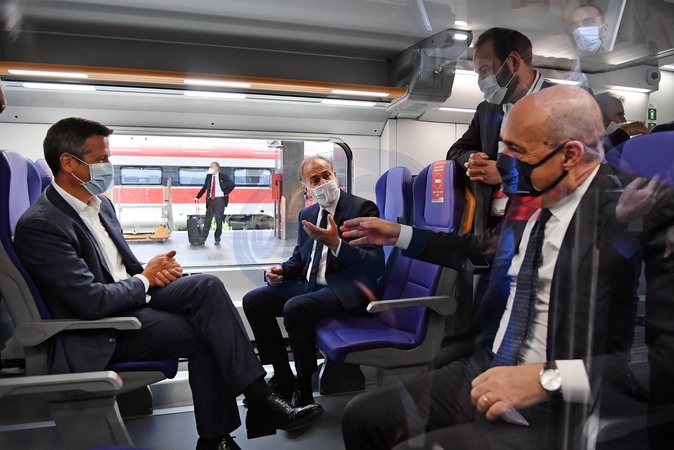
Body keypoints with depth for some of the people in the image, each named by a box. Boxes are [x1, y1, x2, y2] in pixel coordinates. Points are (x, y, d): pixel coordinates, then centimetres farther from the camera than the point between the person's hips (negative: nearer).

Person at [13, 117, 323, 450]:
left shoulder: (100, 204, 8)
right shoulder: (39, 226, -19)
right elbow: (92, 303, -26)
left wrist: (152, 270, -5)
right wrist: (145, 279, -10)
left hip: (133, 294, 8)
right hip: (101, 332, -7)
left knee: (207, 286, -15)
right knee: (205, 334, -17)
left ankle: (258, 399, -14)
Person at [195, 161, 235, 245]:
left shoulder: (223, 177, -2)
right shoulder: (208, 176, 9)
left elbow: (232, 185, -4)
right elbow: (204, 188, 10)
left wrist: (225, 193, -7)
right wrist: (197, 197, 3)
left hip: (220, 200, -3)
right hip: (210, 200, 3)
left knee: (219, 220, 2)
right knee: (207, 220, 2)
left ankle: (217, 239, 12)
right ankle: (202, 238, 3)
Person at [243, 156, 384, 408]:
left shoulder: (363, 208, -8)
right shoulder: (307, 214, 14)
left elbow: (376, 265, -17)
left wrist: (336, 243, -30)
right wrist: (281, 272, -1)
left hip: (345, 290, -8)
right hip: (308, 284, 8)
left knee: (295, 307, -32)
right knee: (253, 301, -2)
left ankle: (303, 390, -8)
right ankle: (283, 378, 8)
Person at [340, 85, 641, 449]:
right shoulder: (525, 201, 3)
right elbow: (483, 250, 22)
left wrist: (550, 377, -28)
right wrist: (398, 235, 23)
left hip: (558, 418, -6)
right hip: (482, 377, 7)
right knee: (361, 416, 3)